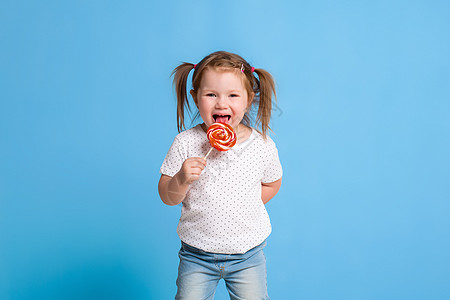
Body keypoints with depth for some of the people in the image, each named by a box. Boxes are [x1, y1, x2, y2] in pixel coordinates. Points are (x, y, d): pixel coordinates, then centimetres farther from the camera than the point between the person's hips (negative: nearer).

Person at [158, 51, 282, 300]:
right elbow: (168, 197, -7)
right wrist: (182, 179, -26)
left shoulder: (263, 146, -9)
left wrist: (246, 205, -2)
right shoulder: (186, 143, -12)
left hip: (247, 253, 1)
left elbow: (271, 184, 10)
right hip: (196, 253, 0)